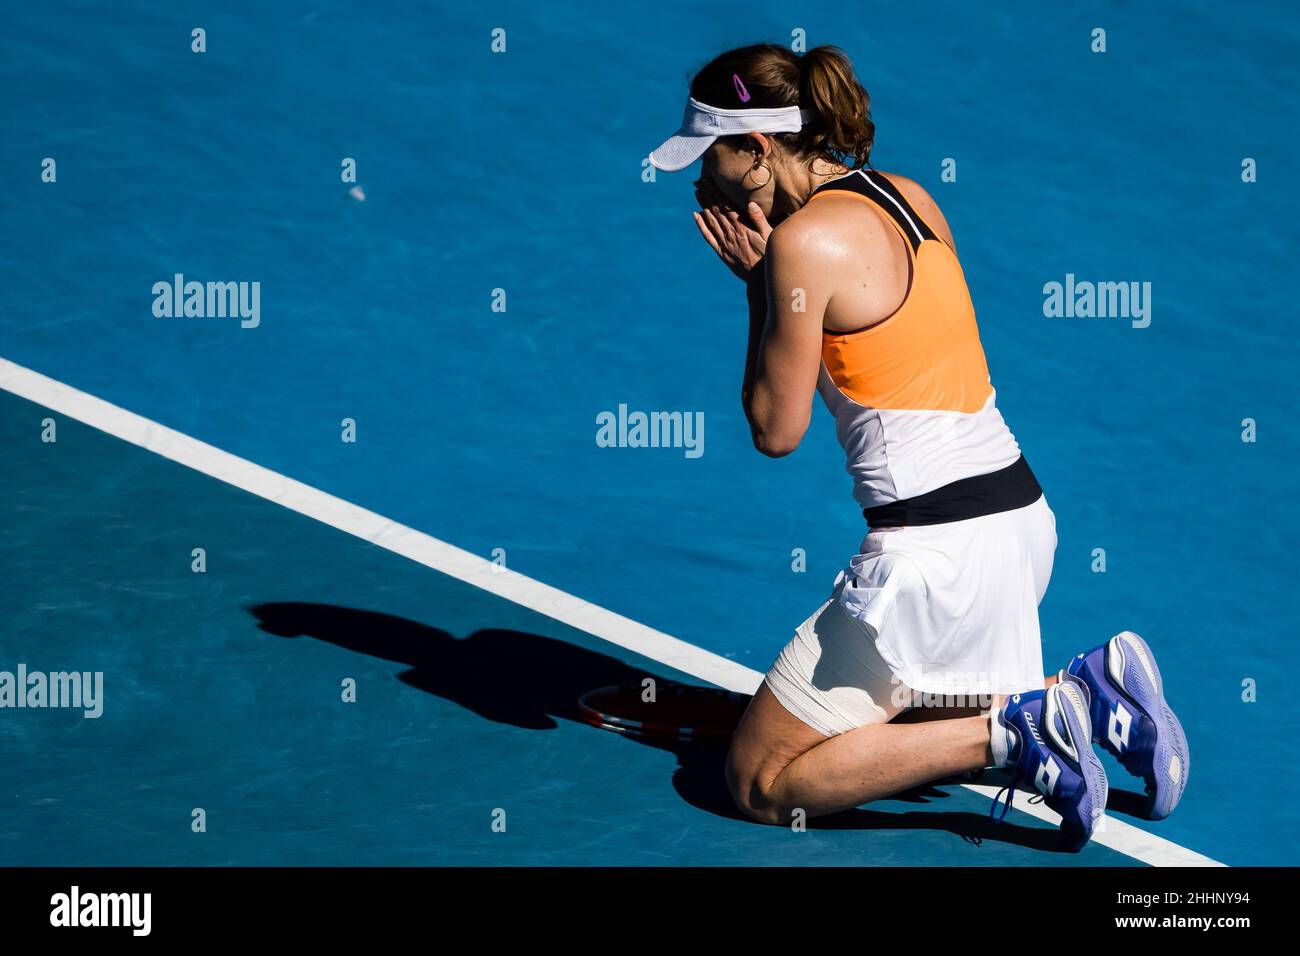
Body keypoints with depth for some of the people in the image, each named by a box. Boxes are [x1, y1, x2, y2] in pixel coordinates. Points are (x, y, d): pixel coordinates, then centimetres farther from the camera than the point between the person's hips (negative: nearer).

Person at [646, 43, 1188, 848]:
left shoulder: (804, 240, -15)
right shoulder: (907, 196, 10)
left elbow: (777, 430, -7)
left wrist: (756, 284, -1)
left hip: (934, 553, -9)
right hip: (1019, 515, 9)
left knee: (761, 783, 2)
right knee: (900, 729, 30)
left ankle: (1013, 734, -8)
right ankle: (1092, 688, 10)